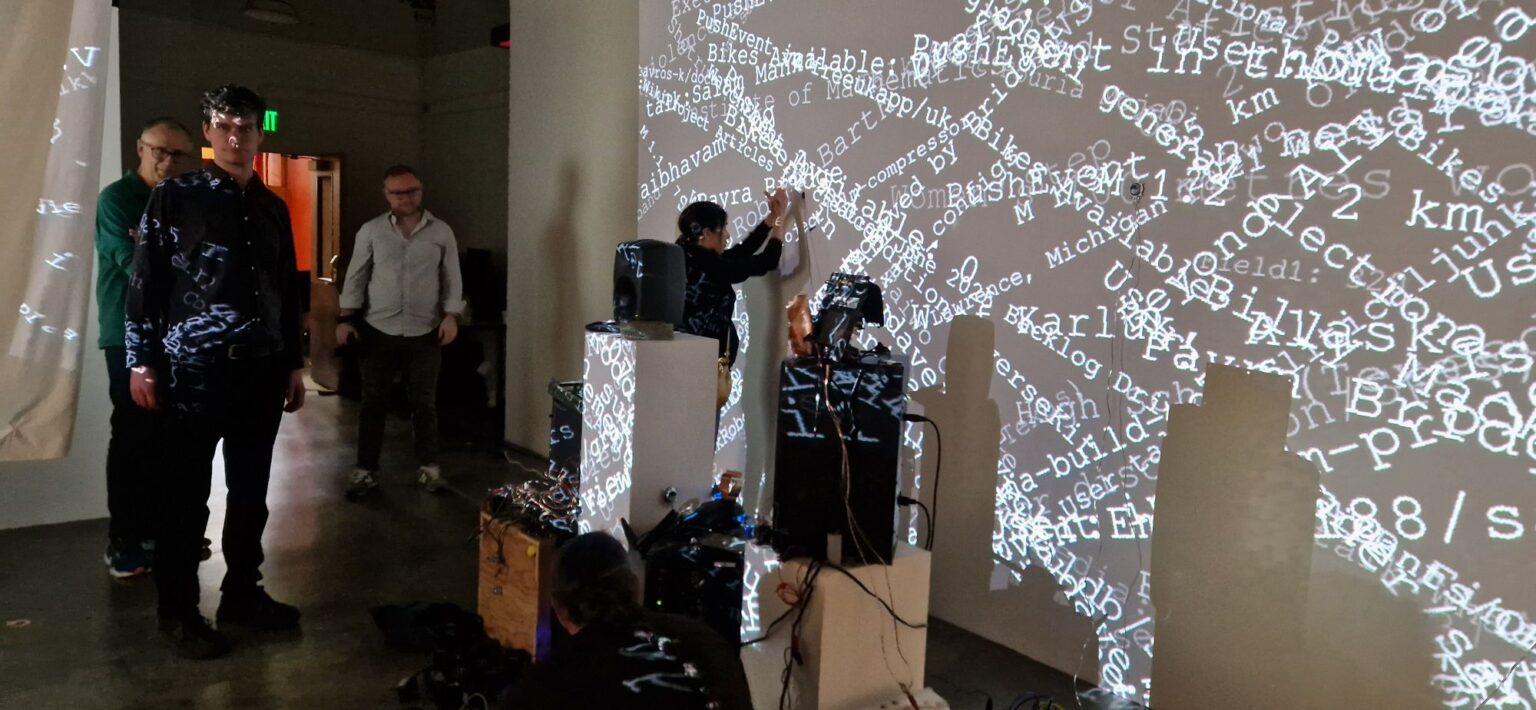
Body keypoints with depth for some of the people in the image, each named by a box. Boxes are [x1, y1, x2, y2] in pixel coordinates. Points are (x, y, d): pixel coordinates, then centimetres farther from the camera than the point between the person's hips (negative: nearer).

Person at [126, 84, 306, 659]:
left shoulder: (273, 208, 12)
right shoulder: (174, 198, -1)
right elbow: (144, 282, -3)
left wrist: (294, 363, 15)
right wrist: (141, 362, -7)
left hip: (261, 372, 5)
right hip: (194, 371, -4)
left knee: (251, 491, 12)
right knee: (186, 495, 4)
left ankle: (242, 593, 26)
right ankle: (178, 612, 15)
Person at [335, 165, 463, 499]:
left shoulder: (441, 232, 3)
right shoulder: (371, 231, 3)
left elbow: (452, 278, 4)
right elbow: (356, 277, 4)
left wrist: (451, 316, -7)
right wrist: (345, 318, -3)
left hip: (425, 332, 0)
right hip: (379, 331, 0)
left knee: (424, 402, 6)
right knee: (373, 402, 4)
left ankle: (428, 466, 19)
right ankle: (366, 470, 13)